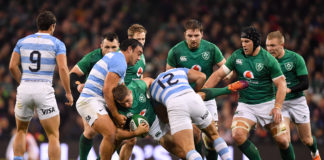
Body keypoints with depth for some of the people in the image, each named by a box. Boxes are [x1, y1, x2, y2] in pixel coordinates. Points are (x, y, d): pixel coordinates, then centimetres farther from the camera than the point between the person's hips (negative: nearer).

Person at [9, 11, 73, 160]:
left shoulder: (22, 41, 10)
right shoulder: (57, 44, 1)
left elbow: (12, 66, 4)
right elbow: (63, 68, -10)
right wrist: (68, 93, -4)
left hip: (24, 90, 3)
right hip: (44, 91, -3)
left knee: (21, 131, 22)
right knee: (53, 136, 2)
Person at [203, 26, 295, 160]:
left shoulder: (268, 60, -10)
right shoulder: (236, 56, 1)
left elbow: (281, 84, -9)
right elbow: (219, 74, 5)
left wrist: (277, 107, -20)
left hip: (267, 104, -2)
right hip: (245, 105, 2)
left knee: (282, 140, -8)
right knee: (237, 135, -22)